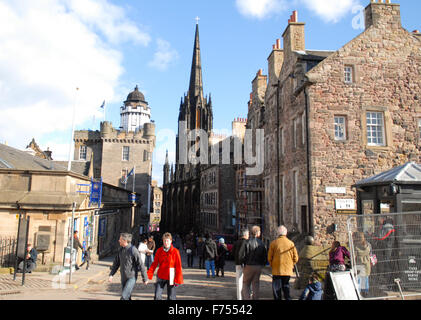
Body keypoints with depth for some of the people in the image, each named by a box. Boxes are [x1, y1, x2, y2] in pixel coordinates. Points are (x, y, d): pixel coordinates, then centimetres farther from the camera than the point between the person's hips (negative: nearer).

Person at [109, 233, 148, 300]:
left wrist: (145, 279, -11)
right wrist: (111, 274, 4)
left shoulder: (133, 250, -19)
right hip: (123, 277, 7)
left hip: (132, 277, -7)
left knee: (124, 297, -14)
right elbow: (116, 263, 12)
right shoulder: (121, 249, 2)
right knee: (127, 297, 15)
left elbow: (141, 265, -15)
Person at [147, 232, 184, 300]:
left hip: (171, 277, -2)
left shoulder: (175, 251, -9)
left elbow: (178, 266, -6)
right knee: (157, 296, 0)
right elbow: (154, 263, 2)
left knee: (171, 297, 5)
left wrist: (178, 279, -8)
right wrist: (149, 274, -9)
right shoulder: (159, 251, 0)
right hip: (160, 276, 2)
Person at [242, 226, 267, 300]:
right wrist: (262, 265, 16)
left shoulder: (248, 242, -10)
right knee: (256, 285, 12)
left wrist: (244, 264, -2)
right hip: (258, 267, 4)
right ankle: (255, 298, 12)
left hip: (249, 266, -3)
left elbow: (244, 255, -14)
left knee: (246, 284, 6)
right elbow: (265, 256, 5)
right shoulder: (261, 243, 3)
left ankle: (247, 298, -5)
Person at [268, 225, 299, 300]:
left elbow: (269, 257, -2)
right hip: (288, 270, 2)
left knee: (276, 287, 6)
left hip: (276, 270, -2)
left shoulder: (273, 243, -6)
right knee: (286, 286, 16)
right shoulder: (291, 243, -1)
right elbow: (295, 258, 1)